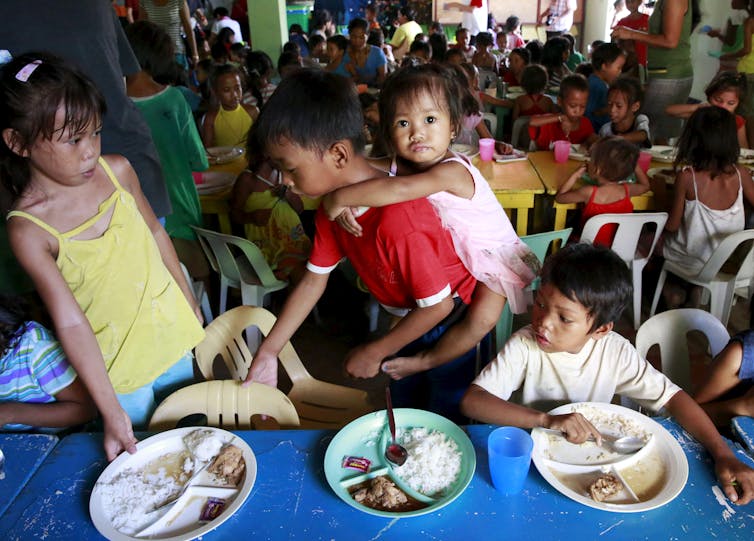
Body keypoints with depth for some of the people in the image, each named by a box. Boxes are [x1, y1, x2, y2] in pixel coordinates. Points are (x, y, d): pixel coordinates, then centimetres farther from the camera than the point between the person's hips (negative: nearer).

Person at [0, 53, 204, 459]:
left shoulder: (117, 170, -10)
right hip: (116, 369, -3)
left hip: (173, 334, 4)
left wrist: (190, 304, 12)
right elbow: (70, 322, -21)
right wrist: (111, 412, -20)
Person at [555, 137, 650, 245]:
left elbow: (559, 197, -11)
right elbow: (645, 185, 14)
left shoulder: (589, 193, -25)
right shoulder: (627, 190, -11)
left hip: (592, 247, -5)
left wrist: (575, 175, -3)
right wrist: (633, 163, 18)